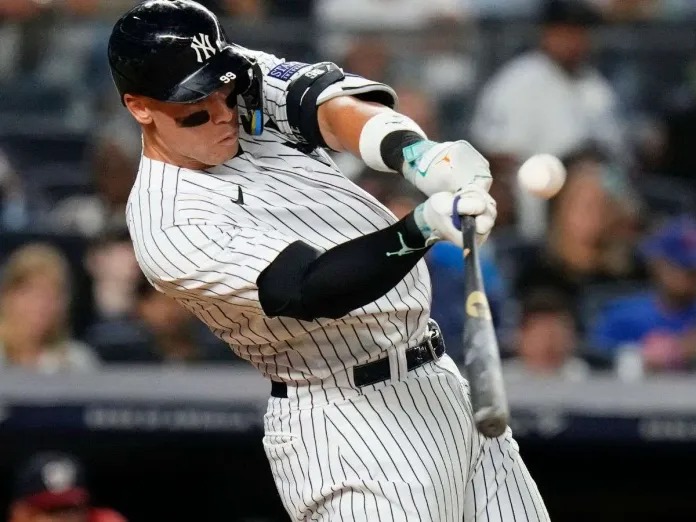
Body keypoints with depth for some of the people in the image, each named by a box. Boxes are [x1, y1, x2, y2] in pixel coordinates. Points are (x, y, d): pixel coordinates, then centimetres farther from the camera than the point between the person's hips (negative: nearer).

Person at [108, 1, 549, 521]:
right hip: (350, 429, -7)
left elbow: (328, 102, -17)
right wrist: (425, 225, -44)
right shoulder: (170, 228, -18)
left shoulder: (249, 82, 2)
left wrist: (419, 152, -39)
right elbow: (312, 289, -28)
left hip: (442, 381, 7)